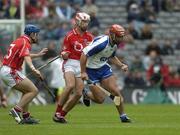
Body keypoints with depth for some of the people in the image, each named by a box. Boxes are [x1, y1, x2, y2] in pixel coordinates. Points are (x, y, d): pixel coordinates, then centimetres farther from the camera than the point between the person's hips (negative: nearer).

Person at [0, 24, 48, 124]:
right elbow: (26, 57, -34)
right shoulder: (25, 42, -13)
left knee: (27, 91, 23)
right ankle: (16, 110, -16)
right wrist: (33, 69, -50)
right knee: (34, 91, -11)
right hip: (11, 72, -10)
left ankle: (25, 116, 20)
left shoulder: (20, 40, 17)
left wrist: (38, 54, 46)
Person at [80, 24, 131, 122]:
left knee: (116, 92, -6)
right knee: (100, 99, -6)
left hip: (103, 67, 7)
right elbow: (84, 54, -28)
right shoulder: (101, 43, -29)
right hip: (91, 70, -7)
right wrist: (83, 72, -26)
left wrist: (121, 65, 4)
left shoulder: (115, 44, -2)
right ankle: (85, 94, 25)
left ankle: (123, 116, 6)